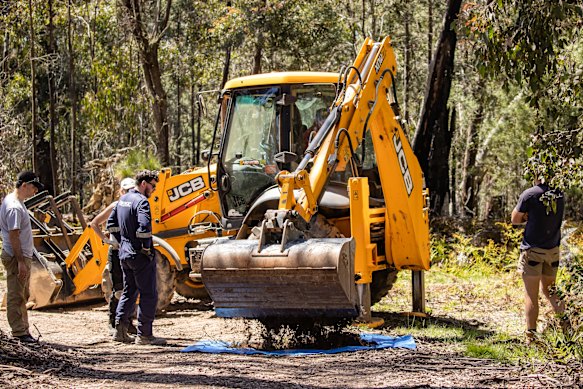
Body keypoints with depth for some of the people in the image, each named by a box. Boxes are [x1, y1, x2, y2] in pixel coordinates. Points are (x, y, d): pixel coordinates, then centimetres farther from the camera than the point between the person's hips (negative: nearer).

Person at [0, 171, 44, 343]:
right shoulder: (14, 208, -21)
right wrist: (21, 262, -23)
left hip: (23, 256, 11)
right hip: (16, 257, -11)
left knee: (22, 295, 16)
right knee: (16, 296, -5)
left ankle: (23, 329, 23)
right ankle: (19, 332, -1)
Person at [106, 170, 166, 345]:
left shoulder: (123, 199, 11)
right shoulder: (141, 201, -17)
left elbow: (111, 224, 19)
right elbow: (144, 227, -30)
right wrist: (146, 247, -17)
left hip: (125, 254, 9)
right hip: (141, 256, -9)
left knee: (129, 292, 19)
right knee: (148, 294, -1)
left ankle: (120, 331, 16)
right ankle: (144, 334, 0)